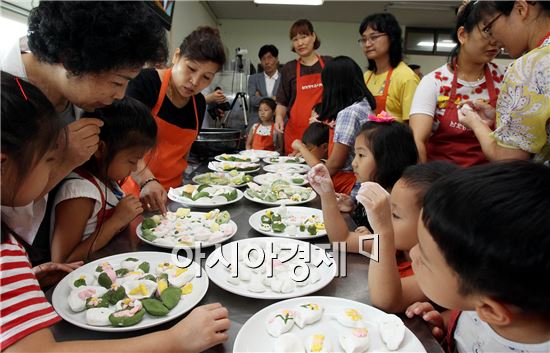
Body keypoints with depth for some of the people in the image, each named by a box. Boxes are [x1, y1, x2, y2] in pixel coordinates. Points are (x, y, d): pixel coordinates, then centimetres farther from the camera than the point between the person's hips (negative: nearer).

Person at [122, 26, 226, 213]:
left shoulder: (199, 103, 4)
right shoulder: (145, 82, -13)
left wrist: (175, 188, 6)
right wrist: (147, 181, -35)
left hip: (170, 192, 5)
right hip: (137, 189, -5)